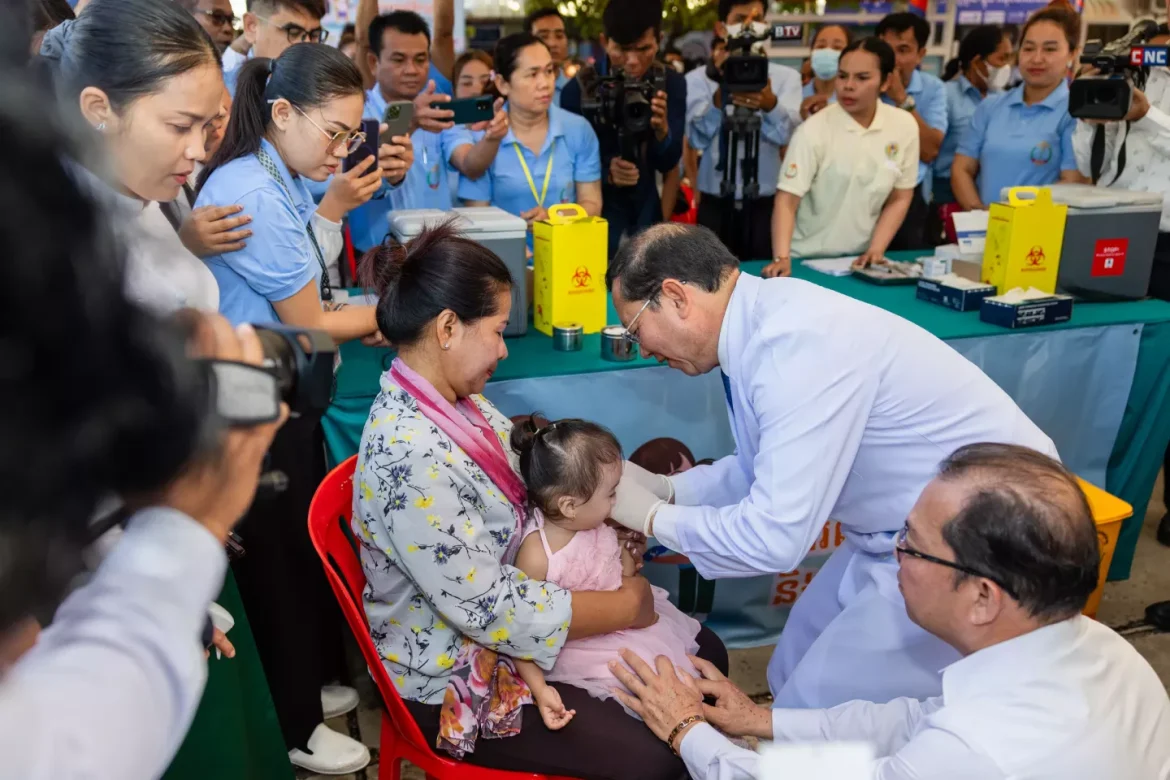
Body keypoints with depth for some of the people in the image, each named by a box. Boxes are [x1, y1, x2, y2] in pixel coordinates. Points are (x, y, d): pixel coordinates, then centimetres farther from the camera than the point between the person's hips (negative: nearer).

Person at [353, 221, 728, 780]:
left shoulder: (453, 403, -3)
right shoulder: (411, 457, -32)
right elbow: (492, 610, -29)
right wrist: (625, 606, -17)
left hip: (500, 615, 9)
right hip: (457, 678, -8)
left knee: (703, 653, 8)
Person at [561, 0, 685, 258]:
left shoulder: (671, 84, -6)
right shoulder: (578, 88, -15)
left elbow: (667, 163, -8)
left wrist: (662, 129, -29)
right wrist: (605, 171, -31)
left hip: (645, 214, 3)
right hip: (594, 216, -3)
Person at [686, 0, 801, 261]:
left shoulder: (786, 77, 4)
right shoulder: (698, 79, 2)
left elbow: (787, 132, -13)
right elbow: (698, 138, -12)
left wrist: (770, 105, -35)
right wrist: (720, 96, -30)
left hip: (767, 205, 1)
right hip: (716, 206, 0)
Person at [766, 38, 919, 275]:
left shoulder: (904, 126, -1)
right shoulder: (814, 130, -12)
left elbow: (899, 199, 6)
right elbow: (787, 200, -15)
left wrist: (876, 250, -5)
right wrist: (782, 258, -27)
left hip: (860, 259, 3)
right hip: (807, 260, -3)